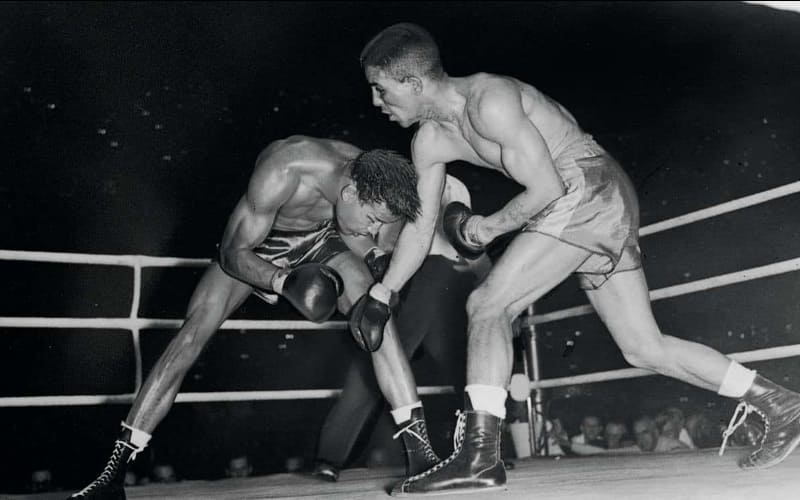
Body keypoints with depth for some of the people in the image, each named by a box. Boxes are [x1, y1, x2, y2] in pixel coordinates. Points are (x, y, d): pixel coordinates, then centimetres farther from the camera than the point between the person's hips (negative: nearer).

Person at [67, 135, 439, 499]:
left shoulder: (370, 184, -25)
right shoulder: (281, 173, -40)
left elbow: (364, 256, -7)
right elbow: (233, 253, -30)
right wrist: (283, 282, -46)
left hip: (319, 239, 3)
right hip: (251, 242, -3)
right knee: (193, 332, -17)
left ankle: (421, 456, -17)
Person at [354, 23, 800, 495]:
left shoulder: (489, 100, -19)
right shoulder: (430, 141, 9)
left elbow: (545, 187, -19)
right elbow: (420, 228, 12)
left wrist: (487, 228, -7)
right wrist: (381, 295, 8)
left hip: (590, 190, -9)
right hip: (601, 207, 9)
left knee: (488, 305, -15)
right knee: (645, 348, 10)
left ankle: (480, 456, -17)